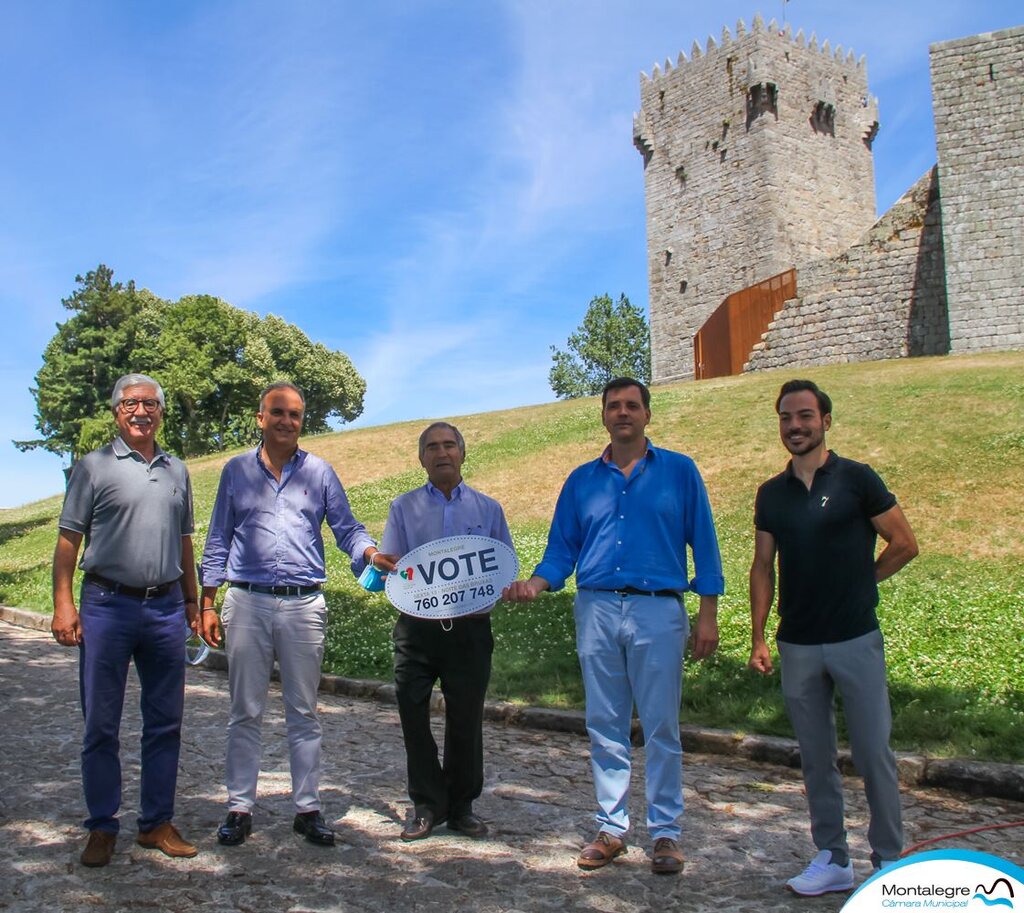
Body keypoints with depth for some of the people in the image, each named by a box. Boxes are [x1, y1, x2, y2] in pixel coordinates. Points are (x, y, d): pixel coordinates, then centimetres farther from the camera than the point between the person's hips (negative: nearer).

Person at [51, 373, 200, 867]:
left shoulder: (177, 471, 12)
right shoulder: (94, 466, 0)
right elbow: (68, 539, -2)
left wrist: (192, 601, 15)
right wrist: (62, 603, -11)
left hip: (166, 609, 4)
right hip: (108, 607, -3)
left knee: (165, 723, 9)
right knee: (101, 724, 4)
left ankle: (157, 823, 20)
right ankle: (101, 828, 17)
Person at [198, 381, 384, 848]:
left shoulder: (320, 472, 7)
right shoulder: (236, 471, 8)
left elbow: (347, 528, 3)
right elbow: (218, 542, 10)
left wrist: (371, 552, -19)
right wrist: (207, 604, 5)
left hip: (304, 604, 0)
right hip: (248, 602, 0)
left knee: (304, 712, 7)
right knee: (246, 712, 7)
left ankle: (307, 808, 16)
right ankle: (240, 808, 17)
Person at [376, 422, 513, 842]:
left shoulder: (488, 509, 11)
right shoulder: (404, 507, 10)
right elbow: (388, 567, 6)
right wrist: (389, 568, -16)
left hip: (470, 630, 0)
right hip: (417, 629, 0)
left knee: (466, 722, 6)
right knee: (413, 717, 2)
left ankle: (461, 806, 24)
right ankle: (427, 805, 20)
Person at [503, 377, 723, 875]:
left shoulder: (680, 471, 5)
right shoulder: (582, 480, 11)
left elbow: (703, 545, 4)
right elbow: (562, 552, 11)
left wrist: (708, 615, -2)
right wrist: (533, 584, -8)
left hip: (658, 612, -3)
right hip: (596, 611, 3)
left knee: (661, 728, 3)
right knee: (605, 727, 10)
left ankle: (666, 832, 16)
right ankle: (611, 828, 21)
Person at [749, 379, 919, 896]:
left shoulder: (856, 479, -4)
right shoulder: (771, 494, 7)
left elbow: (904, 545, 0)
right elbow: (763, 567, 9)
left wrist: (856, 583, 5)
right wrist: (758, 637, 4)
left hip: (856, 639, -4)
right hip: (797, 645, 4)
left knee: (873, 753, 3)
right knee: (816, 758, 11)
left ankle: (889, 861, 18)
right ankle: (832, 859, 23)